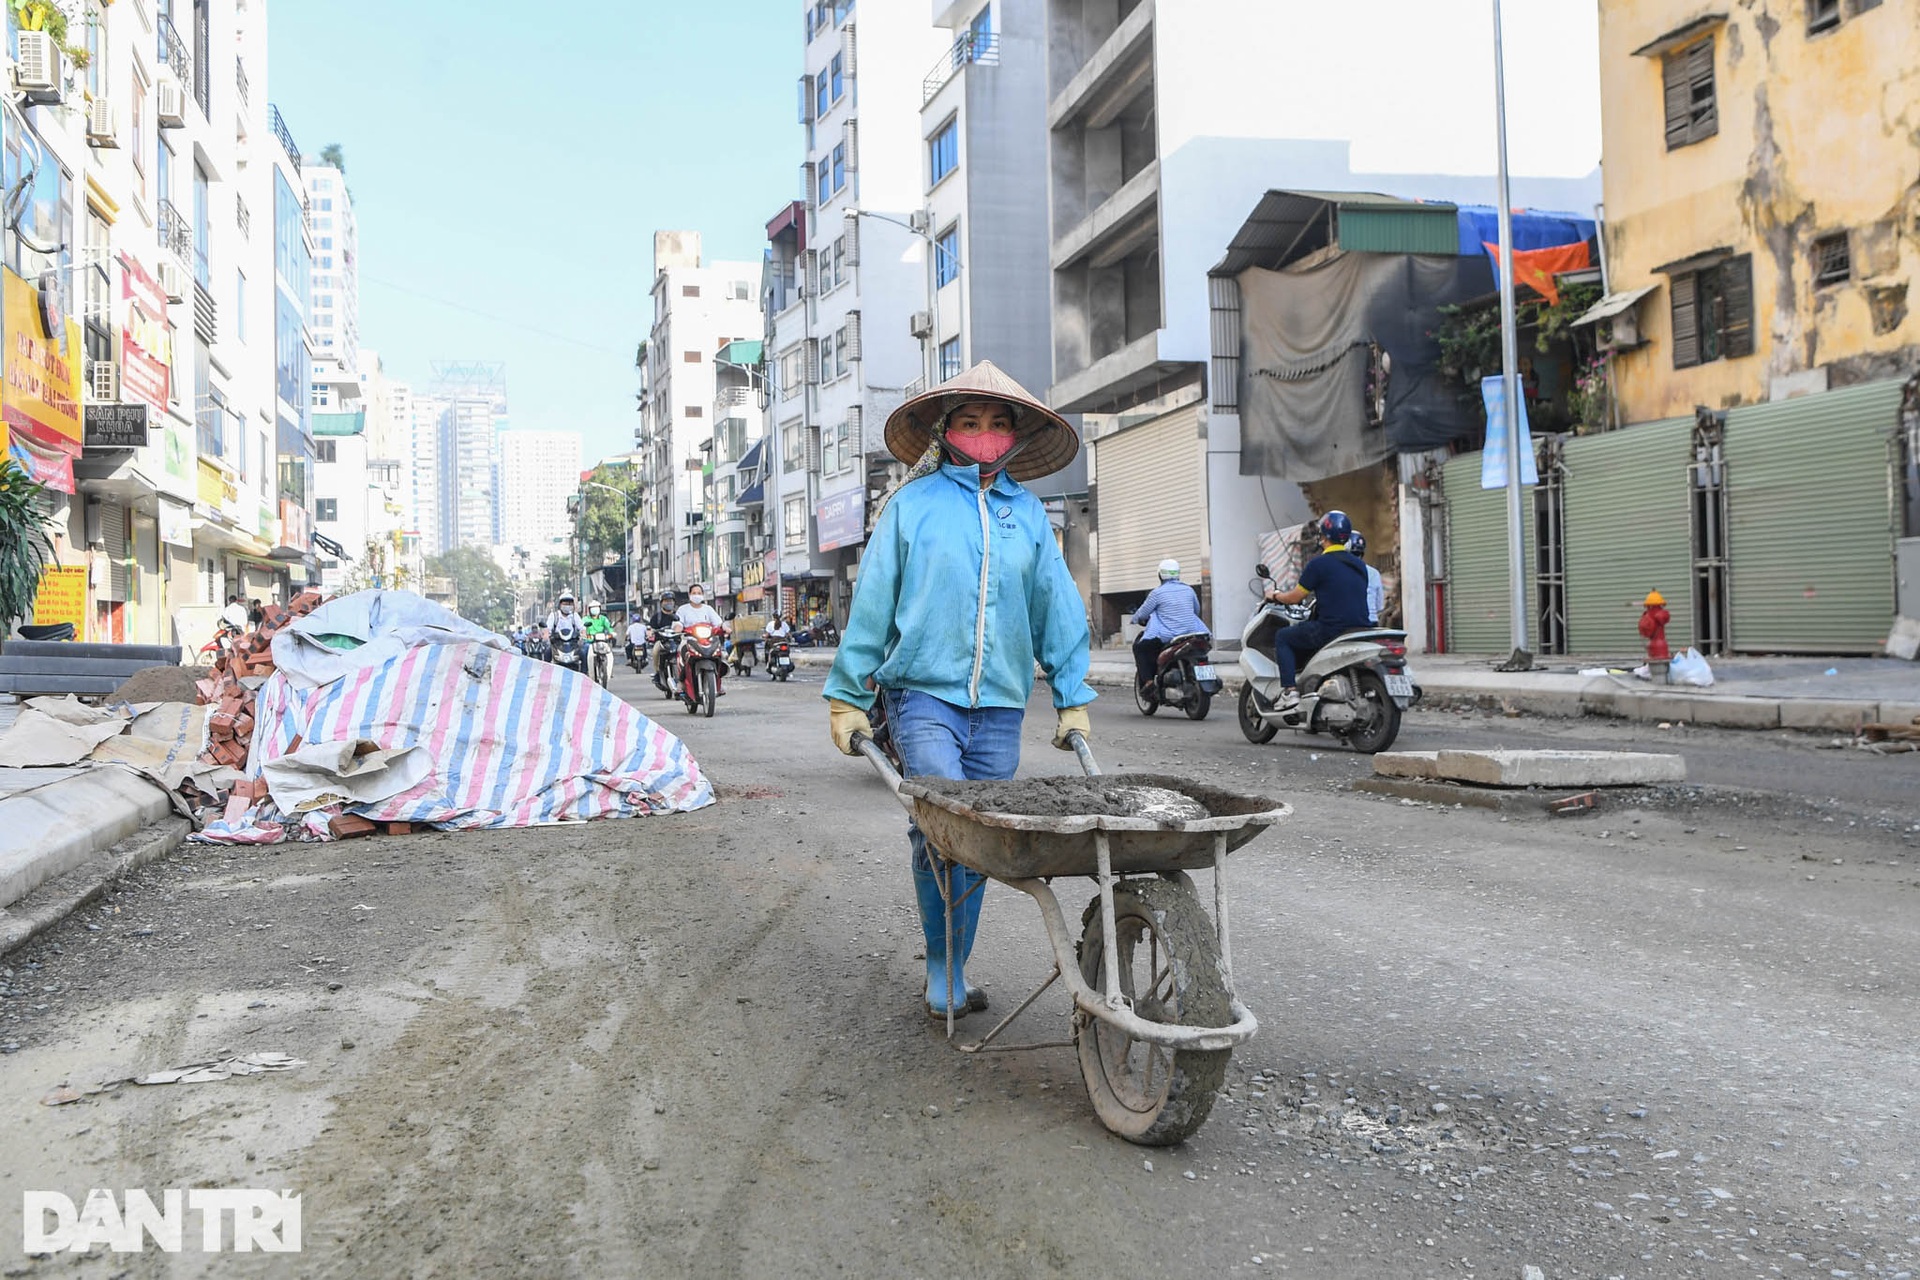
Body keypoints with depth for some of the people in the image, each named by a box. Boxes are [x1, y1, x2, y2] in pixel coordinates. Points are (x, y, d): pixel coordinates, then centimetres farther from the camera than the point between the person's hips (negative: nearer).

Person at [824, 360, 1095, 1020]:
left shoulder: (1028, 512, 12)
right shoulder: (912, 504, 4)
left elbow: (1058, 609, 17)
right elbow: (871, 604, 5)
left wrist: (1073, 699, 14)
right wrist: (848, 698, 5)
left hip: (999, 704, 3)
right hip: (924, 692, -3)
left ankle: (949, 972, 23)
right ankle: (943, 970, 0)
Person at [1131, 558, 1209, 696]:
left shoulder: (1157, 592, -4)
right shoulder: (1189, 590, 9)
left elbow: (1143, 613, 4)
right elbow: (1197, 611, 23)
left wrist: (1135, 618, 27)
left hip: (1166, 637, -4)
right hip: (1190, 634, 4)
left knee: (1139, 647, 17)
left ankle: (1147, 681, 2)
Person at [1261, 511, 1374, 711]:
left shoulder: (1319, 563, -8)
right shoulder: (1359, 565, 14)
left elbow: (1295, 598, -3)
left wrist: (1275, 596, 17)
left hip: (1331, 629, -8)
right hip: (1360, 628, 8)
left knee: (1283, 637, 10)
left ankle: (1290, 691, -3)